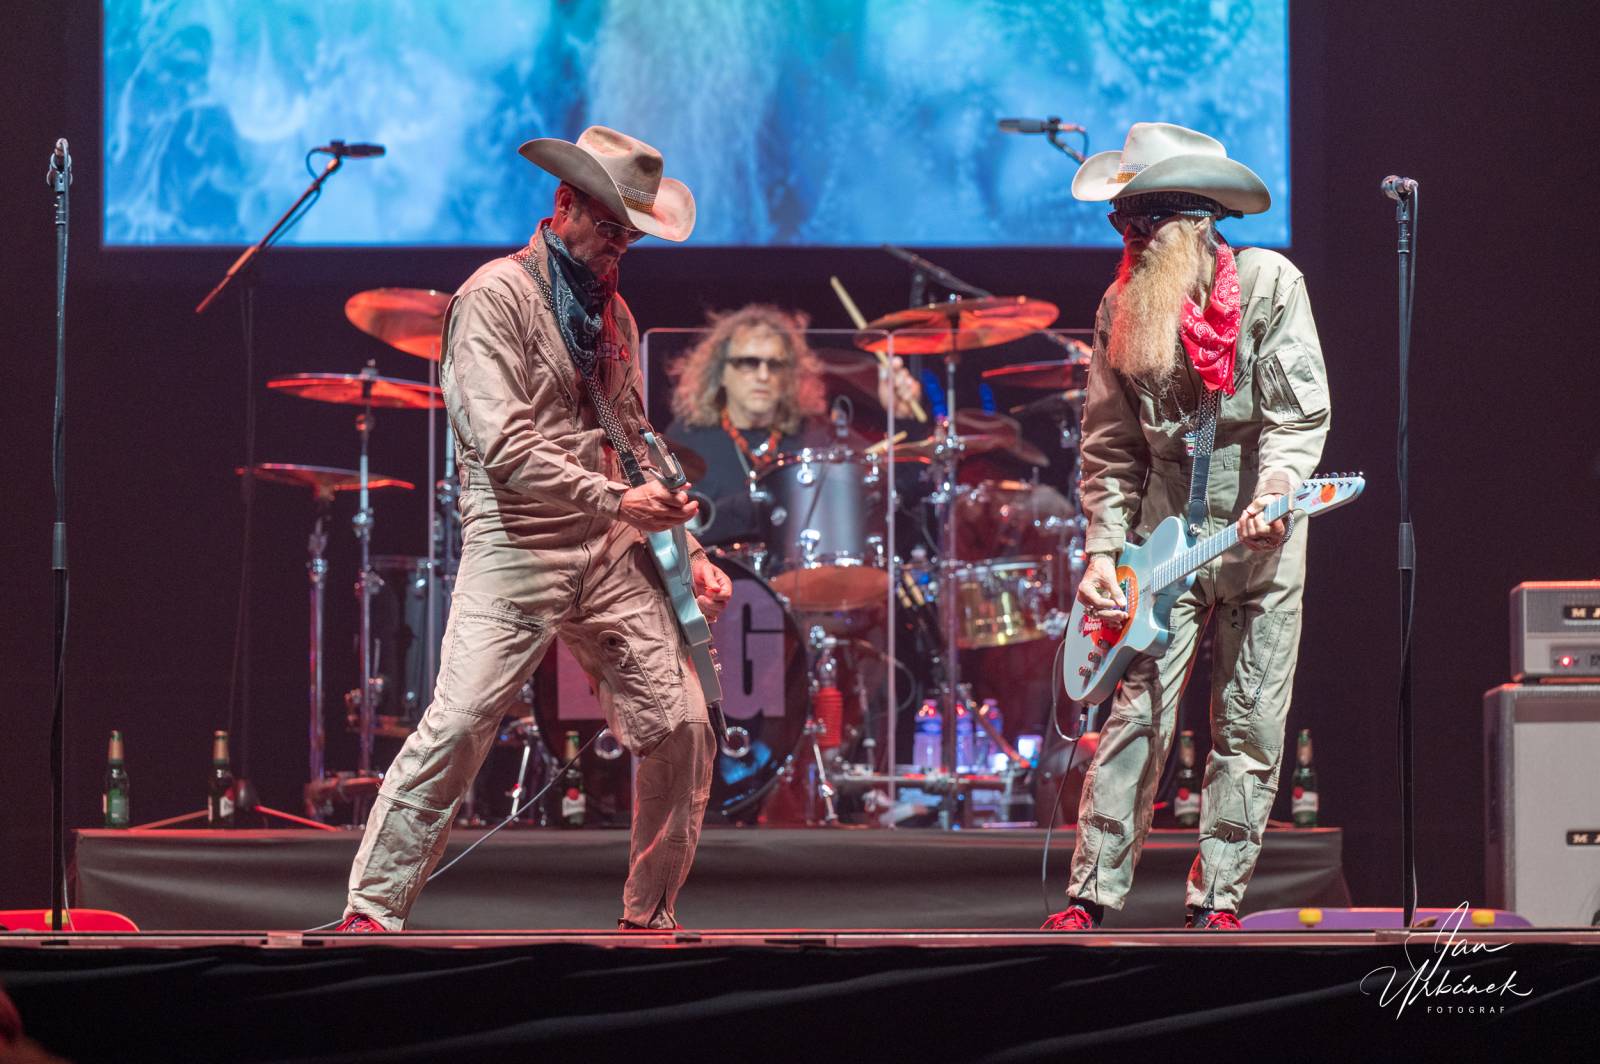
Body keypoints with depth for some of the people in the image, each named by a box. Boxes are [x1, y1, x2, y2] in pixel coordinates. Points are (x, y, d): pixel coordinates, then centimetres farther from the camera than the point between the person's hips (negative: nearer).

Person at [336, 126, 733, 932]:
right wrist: (616, 500, -20)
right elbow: (505, 448, -16)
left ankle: (649, 917, 15)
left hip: (610, 560, 7)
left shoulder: (611, 311, 18)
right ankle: (373, 912, -7)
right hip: (516, 554, -7)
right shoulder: (494, 298, -6)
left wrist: (688, 553, 12)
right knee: (457, 724, -16)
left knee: (681, 729, 0)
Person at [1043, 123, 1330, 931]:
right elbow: (1109, 445, 6)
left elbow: (1299, 415, -10)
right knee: (1137, 713, -7)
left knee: (1250, 726, 1)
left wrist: (1274, 496, -27)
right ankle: (1092, 895, -7)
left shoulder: (1270, 283, -6)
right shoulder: (1123, 305, 4)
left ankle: (1216, 901, 8)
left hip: (1260, 541, -1)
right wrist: (1103, 551, -4)